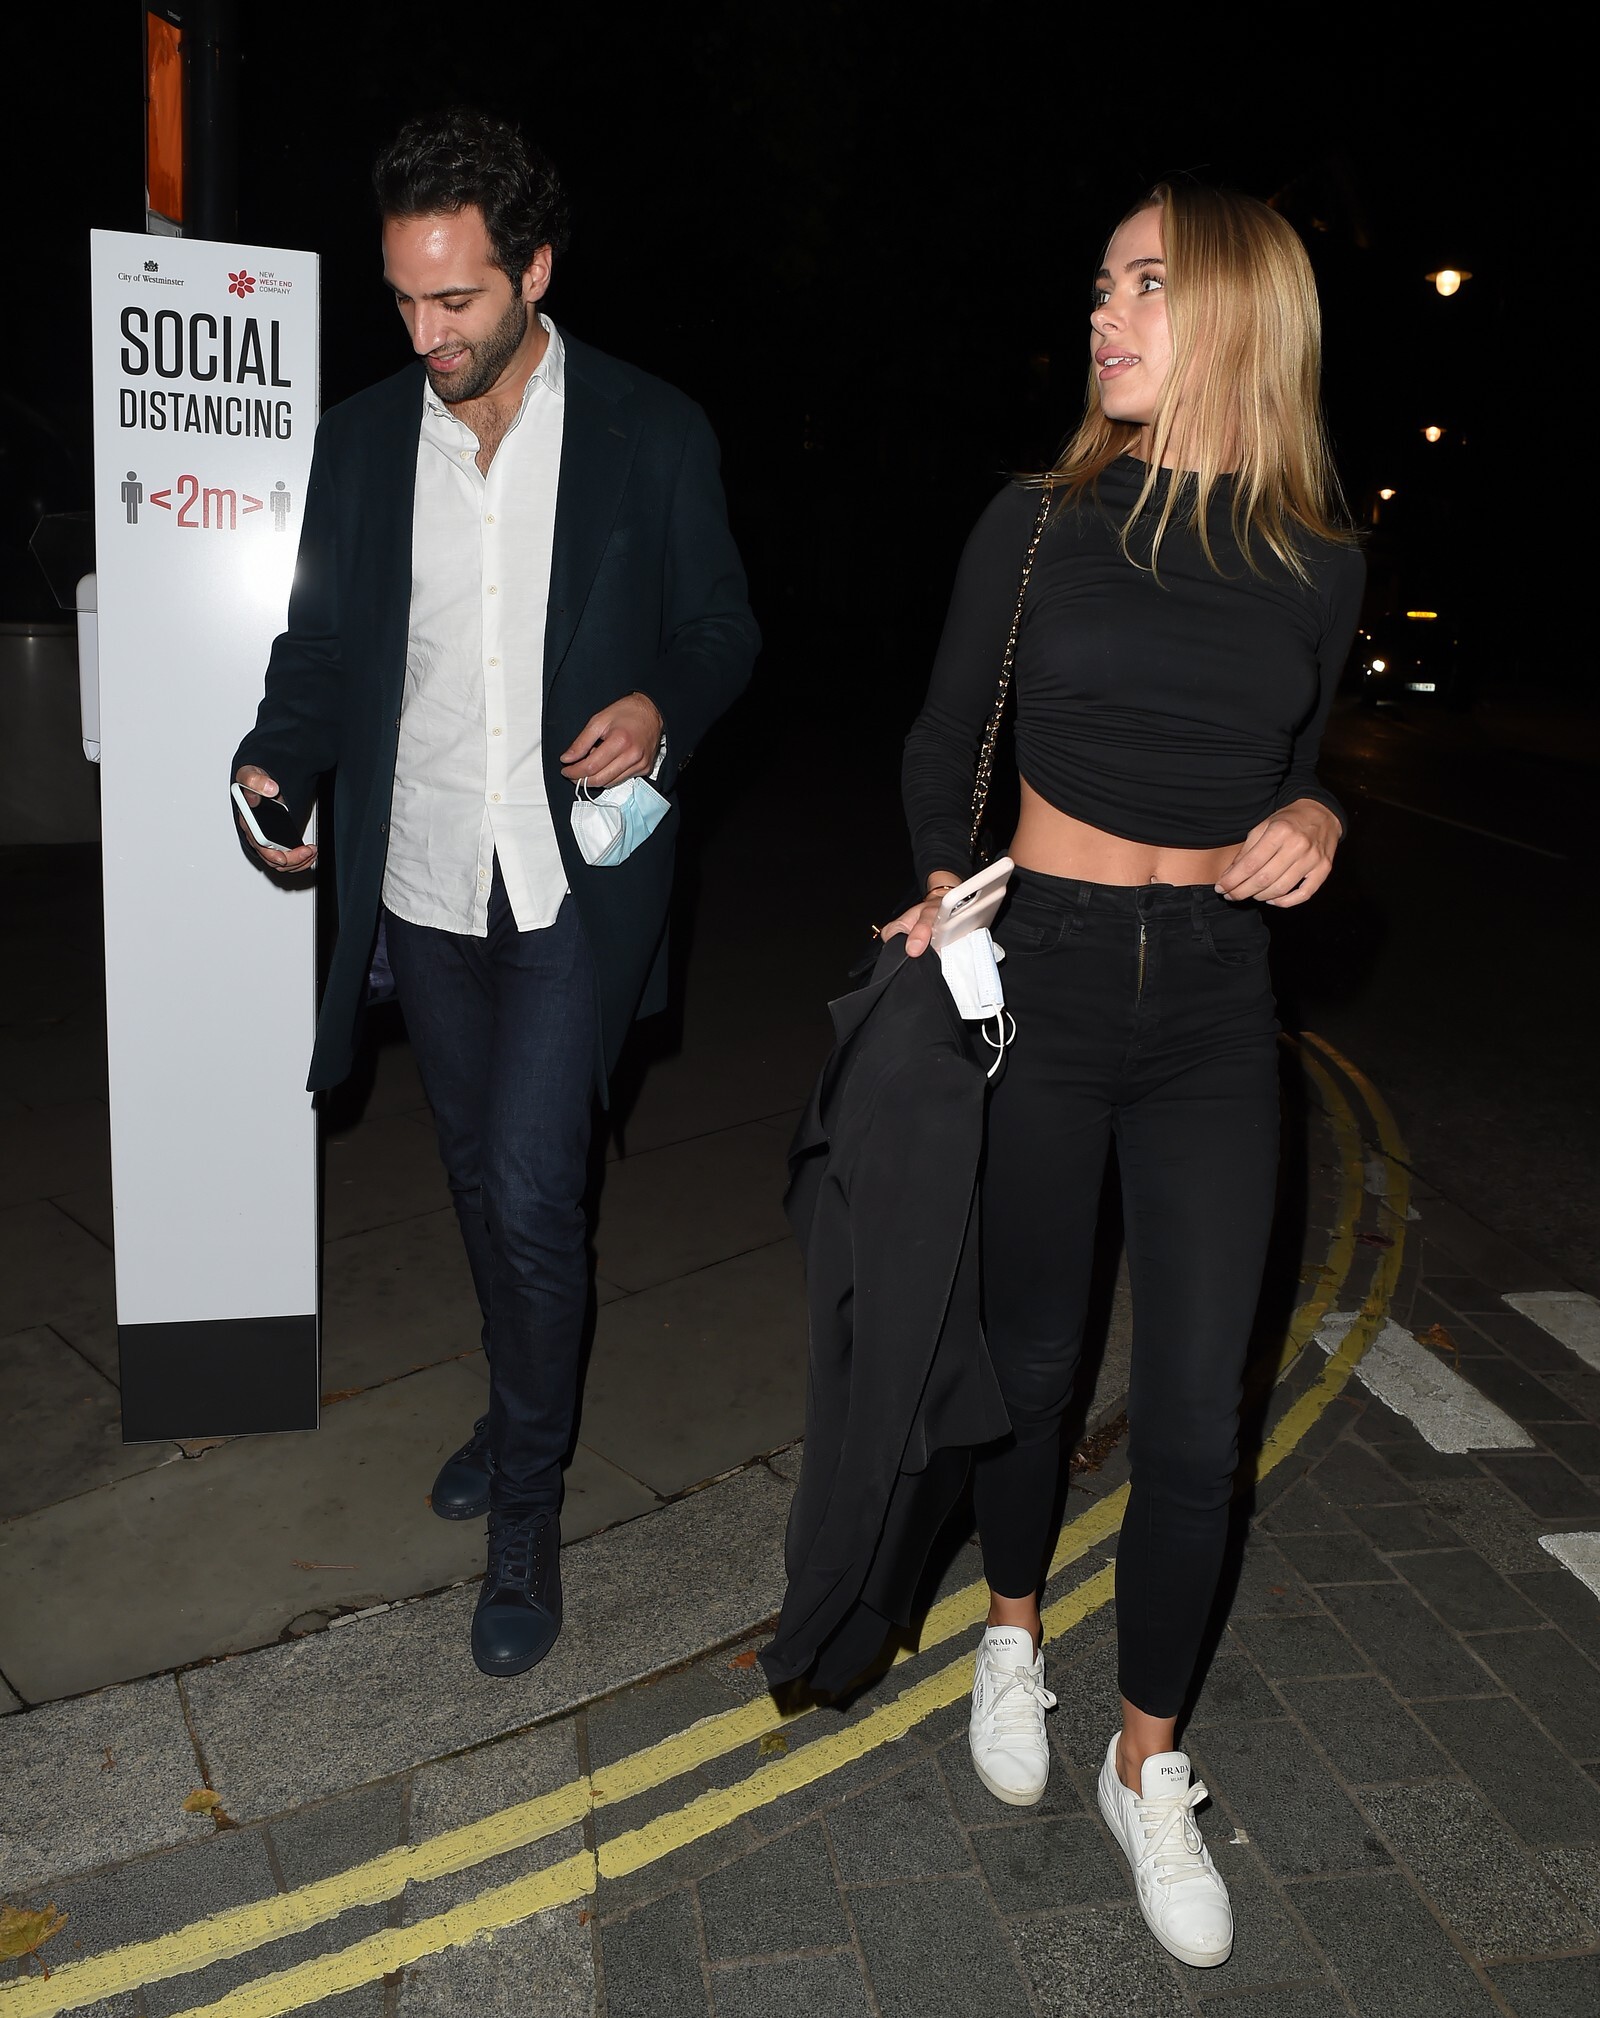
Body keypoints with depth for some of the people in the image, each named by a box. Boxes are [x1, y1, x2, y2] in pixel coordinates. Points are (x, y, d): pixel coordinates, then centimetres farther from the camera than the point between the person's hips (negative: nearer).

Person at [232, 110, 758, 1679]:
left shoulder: (653, 434, -4)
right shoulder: (359, 439, 5)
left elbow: (721, 631, 3)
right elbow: (323, 641, 9)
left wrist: (663, 710, -18)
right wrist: (276, 764, -11)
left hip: (575, 889, -4)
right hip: (422, 889, 4)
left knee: (533, 1197, -9)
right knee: (480, 1182, 18)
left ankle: (526, 1515, 12)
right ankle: (525, 1405, 42)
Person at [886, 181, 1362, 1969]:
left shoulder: (1316, 562, 2)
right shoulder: (1038, 525, -2)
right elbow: (945, 730, 8)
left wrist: (1310, 823, -7)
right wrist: (942, 879, -8)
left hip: (1214, 1012, 1)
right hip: (1037, 974, -1)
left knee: (1193, 1419, 3)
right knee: (1027, 1351, 13)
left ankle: (1147, 1768, 25)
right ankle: (1012, 1632, 42)